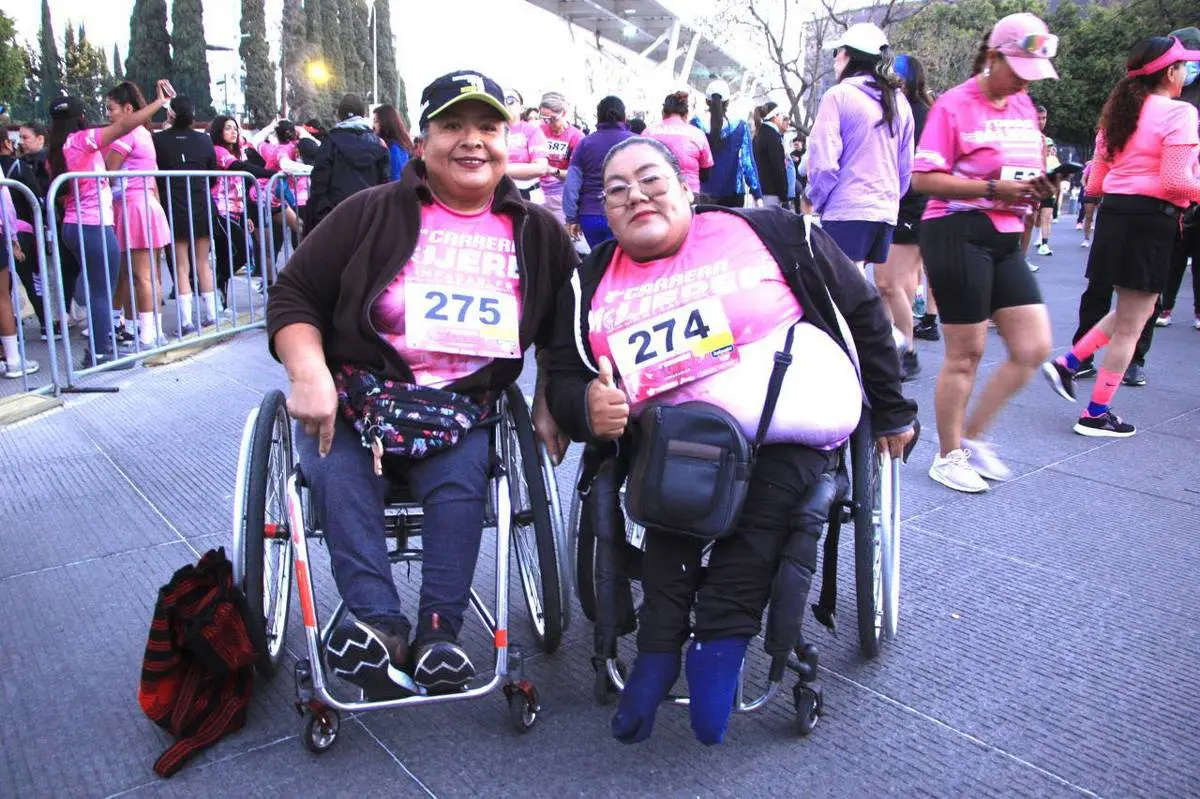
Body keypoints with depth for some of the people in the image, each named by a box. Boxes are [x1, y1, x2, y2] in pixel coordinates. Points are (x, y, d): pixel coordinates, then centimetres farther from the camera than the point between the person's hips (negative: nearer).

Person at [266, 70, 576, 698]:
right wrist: (309, 376, -15)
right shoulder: (371, 214, 1)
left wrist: (547, 407, 7)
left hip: (463, 409, 1)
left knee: (460, 480, -27)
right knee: (337, 475, -28)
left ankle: (439, 630, -18)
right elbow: (293, 295, 2)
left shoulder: (539, 233, 8)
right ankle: (382, 619, -25)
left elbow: (563, 333, 19)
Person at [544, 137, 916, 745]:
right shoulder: (591, 284, 12)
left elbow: (861, 311, 10)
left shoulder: (772, 234, 4)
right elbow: (562, 380, 9)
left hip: (794, 429, -1)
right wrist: (588, 406, -16)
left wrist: (891, 410, 13)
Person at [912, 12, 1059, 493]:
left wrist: (1036, 186, 2)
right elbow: (924, 179, -14)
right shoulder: (954, 105, -7)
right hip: (958, 234, -7)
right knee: (965, 353, -1)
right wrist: (993, 189, -20)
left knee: (1034, 348, 2)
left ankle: (973, 436, 19)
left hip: (1005, 239, 7)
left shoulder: (1025, 106, 15)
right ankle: (948, 457, 16)